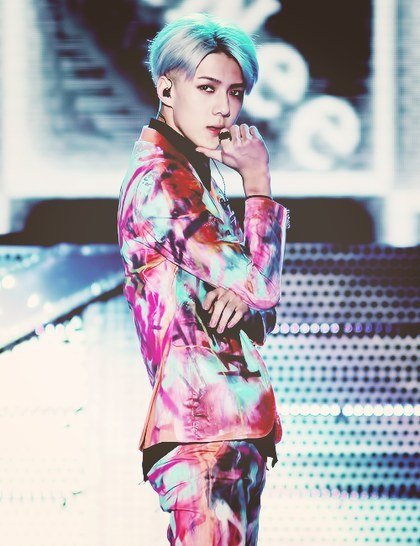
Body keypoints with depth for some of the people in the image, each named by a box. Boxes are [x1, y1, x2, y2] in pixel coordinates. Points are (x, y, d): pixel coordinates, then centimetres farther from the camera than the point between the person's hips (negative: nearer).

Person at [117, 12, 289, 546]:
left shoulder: (193, 177, 19)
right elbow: (258, 282, -16)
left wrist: (242, 296, -9)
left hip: (235, 428, 10)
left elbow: (262, 310, 16)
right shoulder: (160, 179, -11)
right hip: (204, 425, -10)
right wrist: (257, 179, -6)